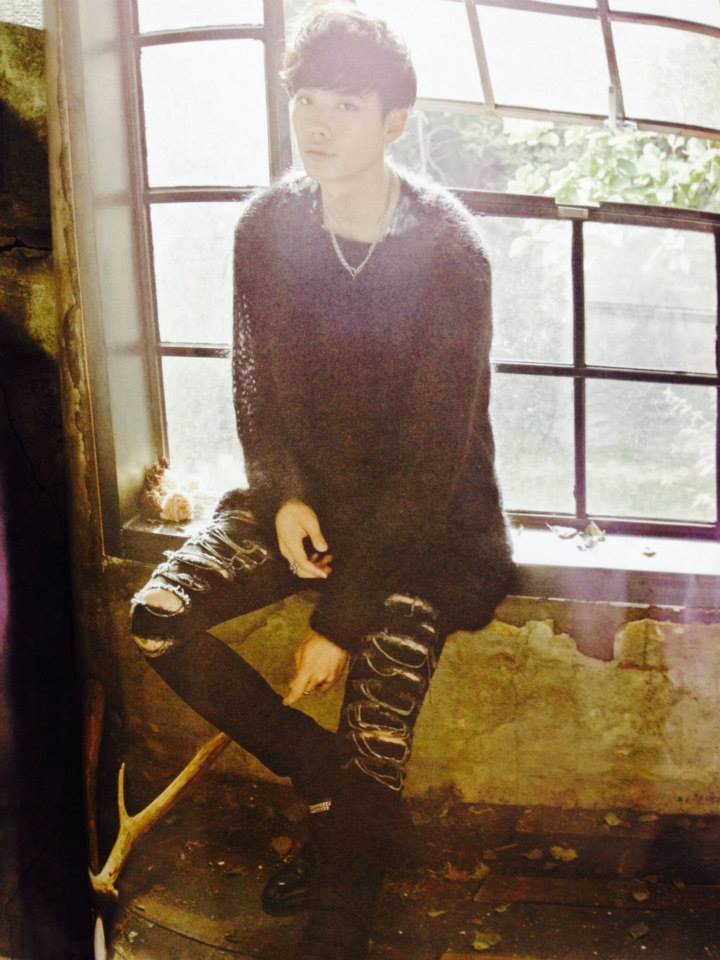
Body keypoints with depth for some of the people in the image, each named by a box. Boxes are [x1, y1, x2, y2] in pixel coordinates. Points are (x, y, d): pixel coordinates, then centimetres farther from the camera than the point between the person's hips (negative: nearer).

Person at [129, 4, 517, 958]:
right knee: (158, 614, -16)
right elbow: (255, 383, 6)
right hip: (304, 490, 5)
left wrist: (340, 618, -21)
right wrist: (283, 496, -15)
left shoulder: (448, 252, -18)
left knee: (375, 751, -18)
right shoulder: (268, 225, -5)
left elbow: (435, 457, -19)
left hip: (419, 512, -4)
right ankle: (326, 777, 0)